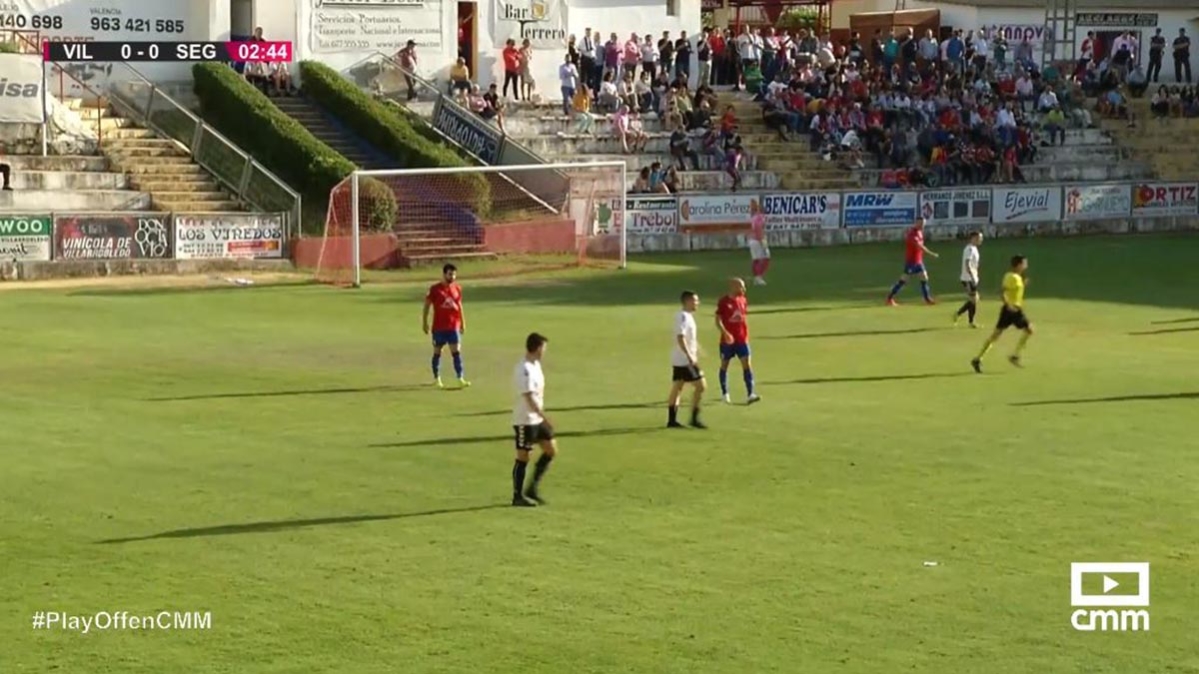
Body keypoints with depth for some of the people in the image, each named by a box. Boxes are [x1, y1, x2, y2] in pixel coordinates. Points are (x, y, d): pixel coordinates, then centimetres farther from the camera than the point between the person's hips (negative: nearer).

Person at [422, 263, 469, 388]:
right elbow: (427, 305, 0)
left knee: (457, 351, -6)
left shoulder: (457, 289, 5)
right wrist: (425, 322, -2)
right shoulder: (435, 289, -6)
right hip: (439, 327, -2)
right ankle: (437, 378, 22)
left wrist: (463, 322, 17)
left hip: (454, 326, 2)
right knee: (437, 352, 9)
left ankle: (461, 379, -10)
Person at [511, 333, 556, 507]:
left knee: (551, 449, 9)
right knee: (523, 457, -1)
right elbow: (529, 398, -25)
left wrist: (542, 416, 19)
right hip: (525, 420, -9)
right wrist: (545, 417, -26)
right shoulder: (524, 370, -21)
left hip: (537, 419, 9)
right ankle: (518, 496, 9)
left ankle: (533, 489, 16)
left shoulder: (535, 365, 10)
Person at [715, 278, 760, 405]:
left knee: (747, 364, -8)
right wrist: (725, 333, -25)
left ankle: (750, 394, -14)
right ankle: (724, 393, 25)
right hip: (727, 340, -4)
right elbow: (718, 320, -11)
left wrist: (746, 336, 15)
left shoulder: (743, 301, 6)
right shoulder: (723, 302, -10)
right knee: (724, 365, 10)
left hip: (742, 340, 4)